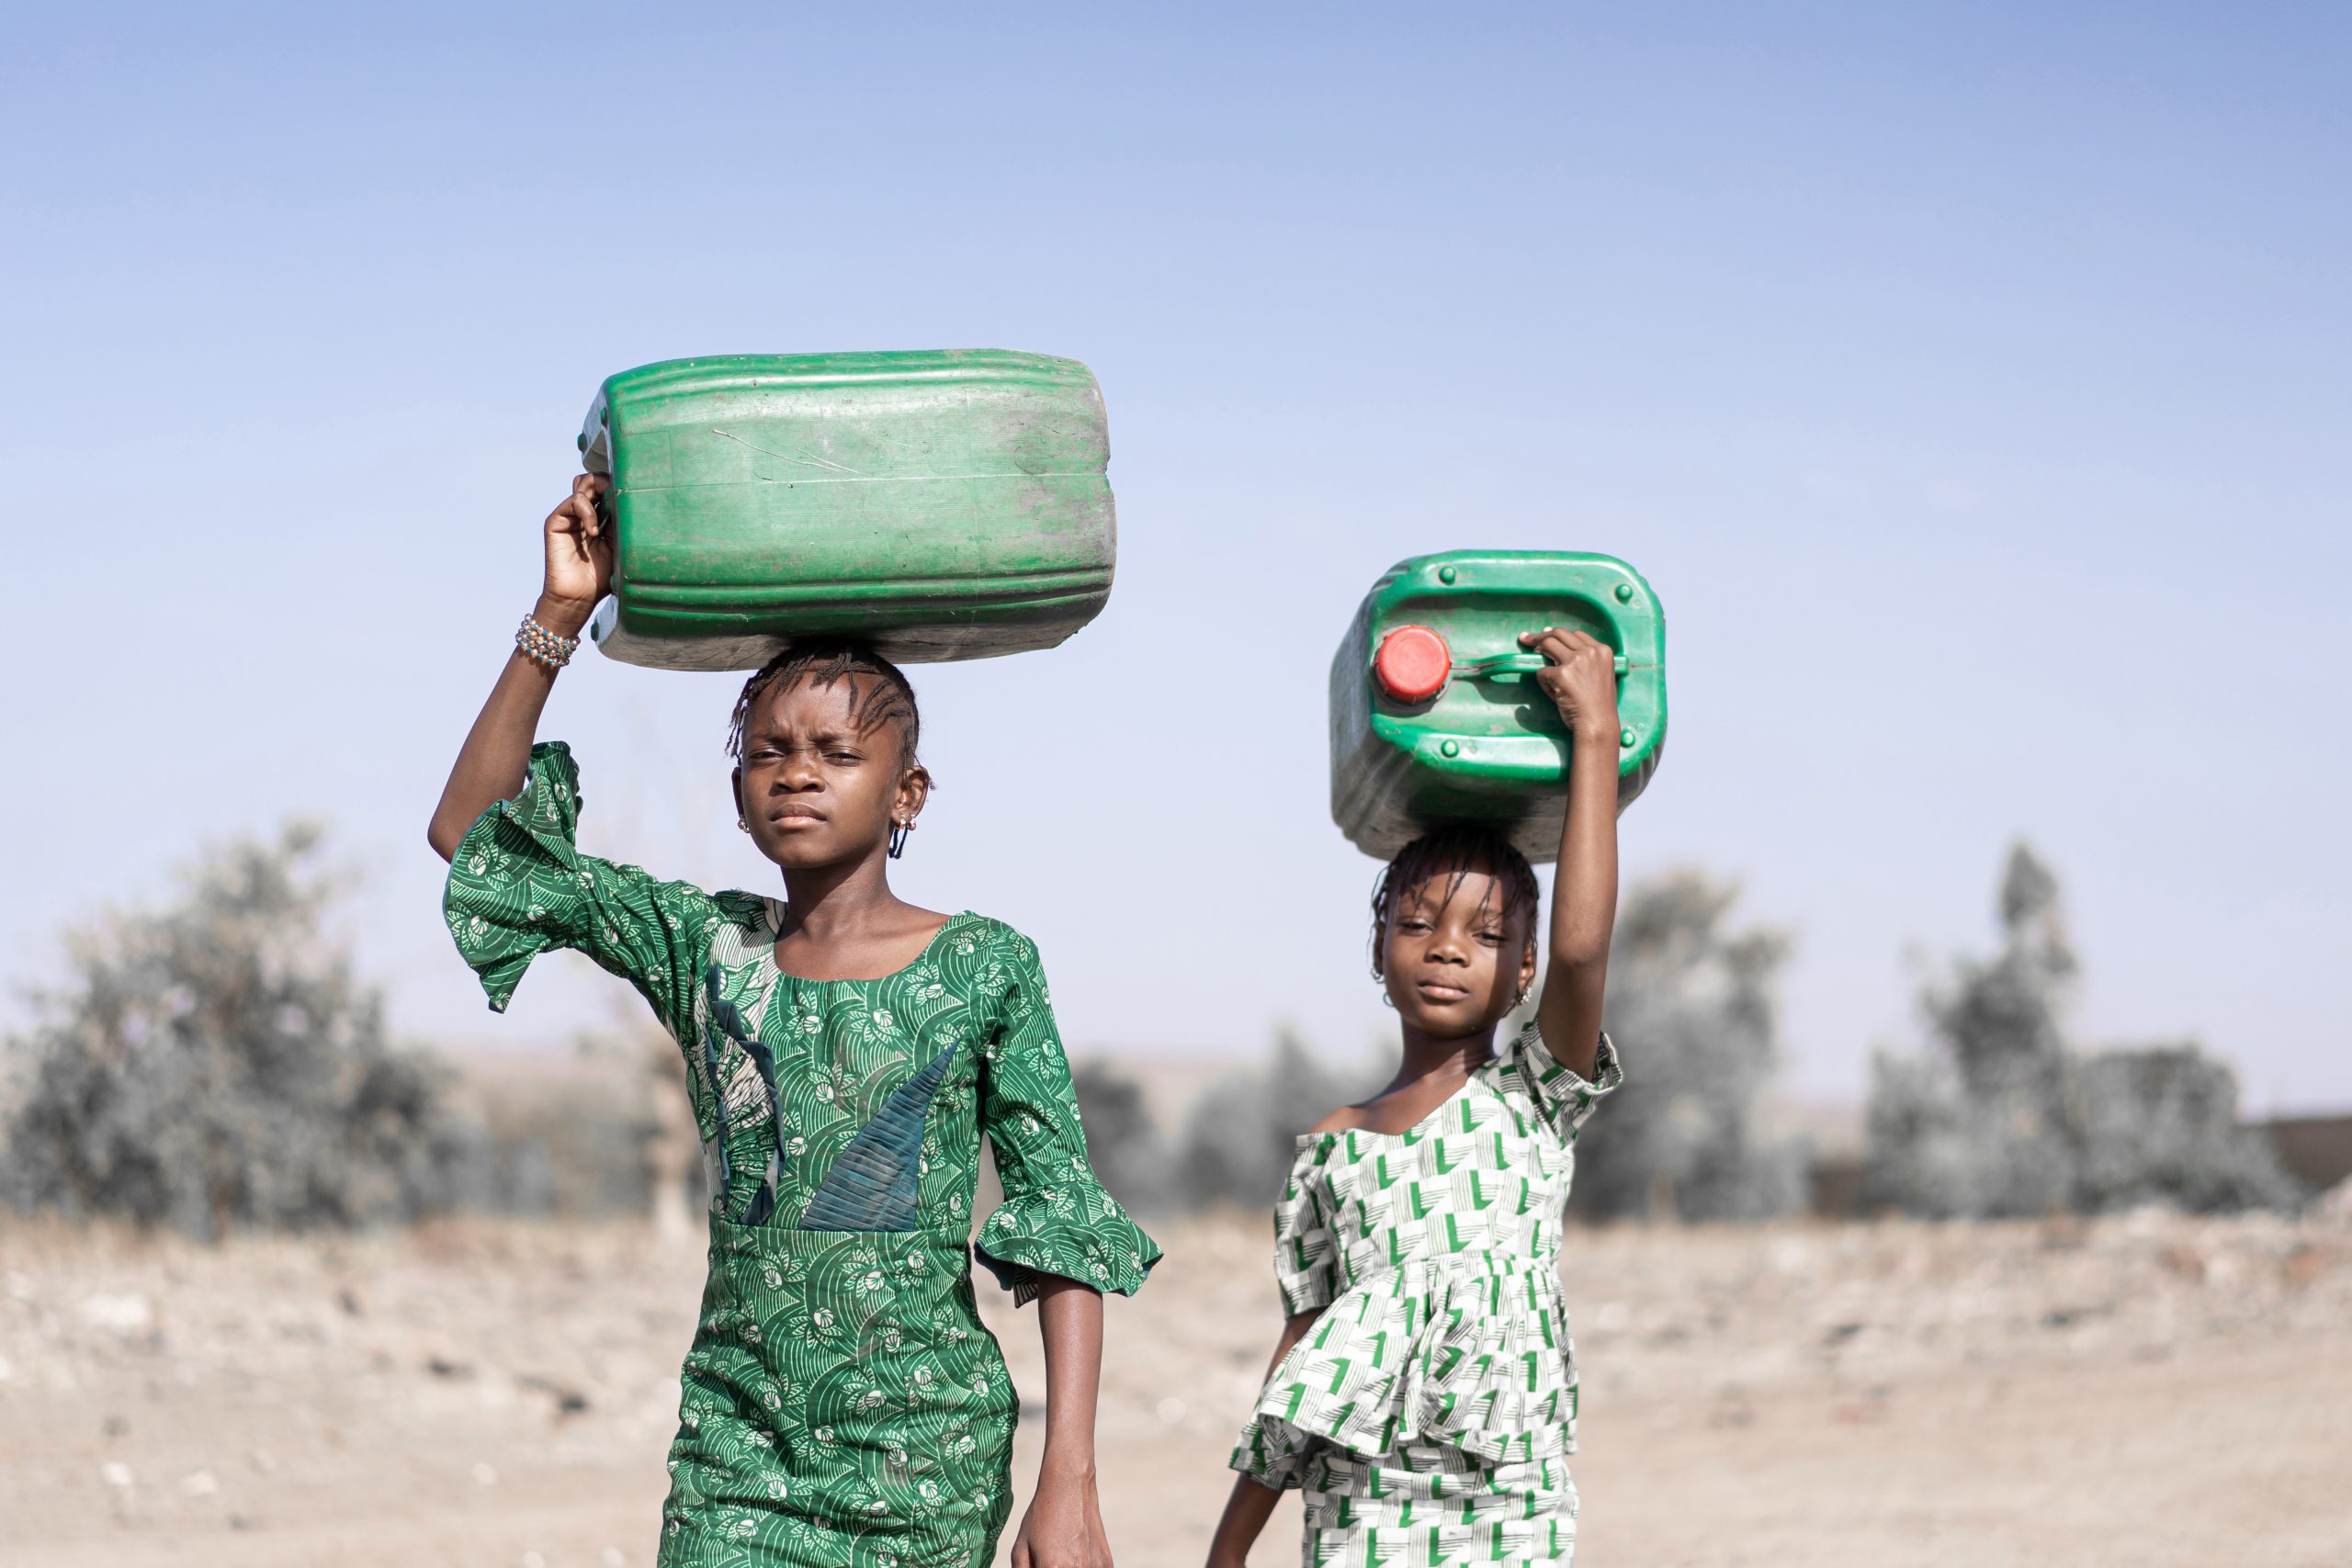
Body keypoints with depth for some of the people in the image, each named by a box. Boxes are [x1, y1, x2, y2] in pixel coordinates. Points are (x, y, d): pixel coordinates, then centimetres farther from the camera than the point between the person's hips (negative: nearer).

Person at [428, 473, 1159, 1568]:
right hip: (738, 1444, 2)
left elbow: (1064, 1228, -4)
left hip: (928, 1452, -2)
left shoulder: (985, 969, -3)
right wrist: (562, 614, -5)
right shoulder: (706, 946, 5)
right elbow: (472, 834, 3)